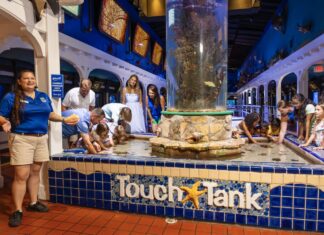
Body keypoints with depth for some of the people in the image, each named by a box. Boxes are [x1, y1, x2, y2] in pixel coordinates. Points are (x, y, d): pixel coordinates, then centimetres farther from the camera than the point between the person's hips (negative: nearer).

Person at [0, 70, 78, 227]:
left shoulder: (44, 96, 12)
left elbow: (50, 114, 19)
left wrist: (64, 120, 7)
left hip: (41, 138, 5)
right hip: (21, 139, -5)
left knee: (35, 172, 13)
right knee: (21, 175, -5)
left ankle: (33, 203, 27)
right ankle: (17, 210, 7)